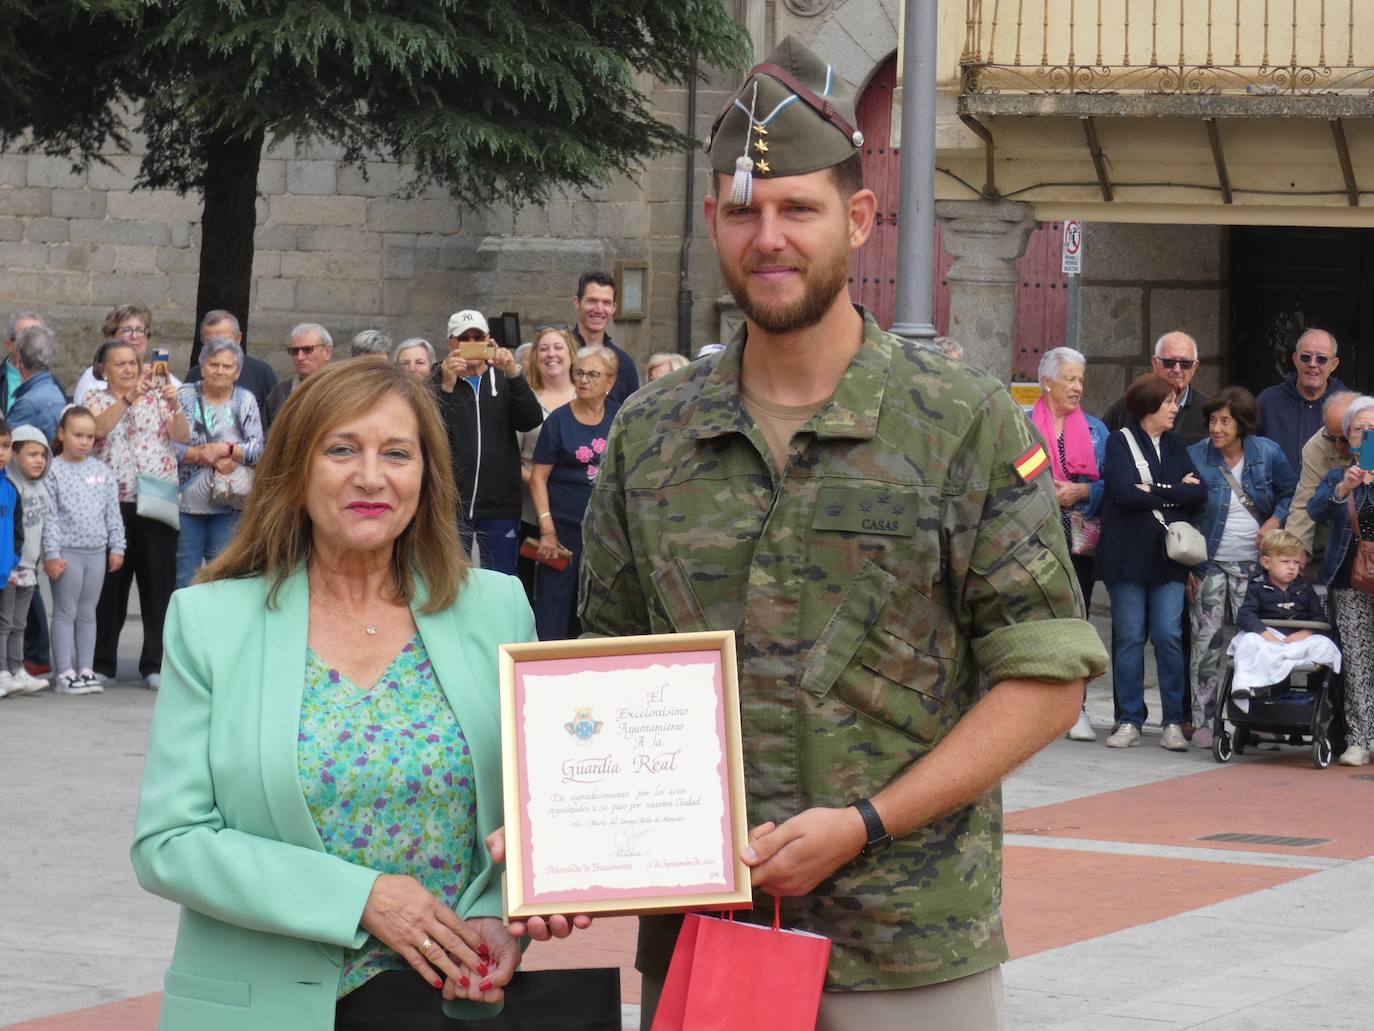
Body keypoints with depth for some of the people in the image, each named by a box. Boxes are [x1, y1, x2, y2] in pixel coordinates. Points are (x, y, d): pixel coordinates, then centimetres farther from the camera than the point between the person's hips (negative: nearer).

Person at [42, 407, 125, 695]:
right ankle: (65, 674, 1)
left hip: (97, 552, 5)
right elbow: (49, 517, -9)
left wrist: (117, 547, 7)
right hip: (67, 552, -5)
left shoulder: (103, 471, 8)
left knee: (88, 613, 10)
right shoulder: (53, 471, -6)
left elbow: (113, 513, 11)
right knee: (65, 612, 0)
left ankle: (86, 670, 15)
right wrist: (52, 554, -13)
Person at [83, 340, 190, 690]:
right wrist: (128, 397, -22)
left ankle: (156, 663, 4)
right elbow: (98, 428, -13)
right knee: (111, 582, 3)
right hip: (114, 504, -1)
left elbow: (182, 436, -1)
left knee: (159, 582, -1)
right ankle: (102, 663, 12)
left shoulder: (158, 397, 12)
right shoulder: (96, 401, 9)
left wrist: (174, 407, -18)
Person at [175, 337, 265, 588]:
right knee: (184, 578, 2)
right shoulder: (184, 397, 3)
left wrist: (227, 450, -17)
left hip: (228, 508, 1)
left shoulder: (246, 401, 6)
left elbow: (258, 449, -2)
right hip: (186, 504, -1)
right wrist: (202, 455, -16)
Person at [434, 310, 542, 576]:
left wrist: (513, 374, -20)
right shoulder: (438, 382, 4)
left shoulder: (504, 381, 11)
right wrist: (447, 387, -24)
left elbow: (531, 420, -7)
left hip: (499, 506, 2)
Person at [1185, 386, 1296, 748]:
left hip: (1253, 564, 1)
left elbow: (1290, 493, 13)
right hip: (1209, 564, -1)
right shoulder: (1195, 457, -4)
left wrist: (1276, 520, -6)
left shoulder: (1267, 453, -2)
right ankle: (1204, 721, 4)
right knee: (1208, 644, -2)